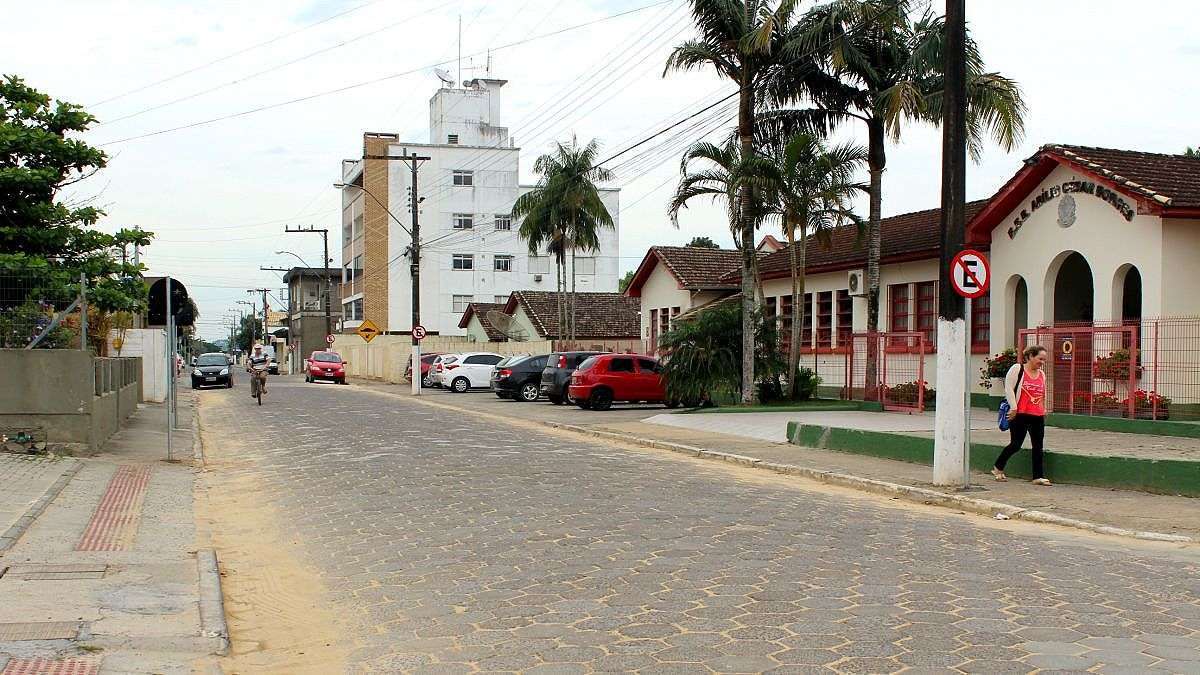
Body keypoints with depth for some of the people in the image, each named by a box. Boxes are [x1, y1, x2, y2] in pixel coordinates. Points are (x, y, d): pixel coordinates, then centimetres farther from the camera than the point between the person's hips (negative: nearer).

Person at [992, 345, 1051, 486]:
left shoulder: (1041, 374, 15)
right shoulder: (1017, 369, -4)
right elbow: (1008, 388, -9)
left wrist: (1043, 410, 23)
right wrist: (1013, 407, -13)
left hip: (1037, 417, 6)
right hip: (1020, 415, -6)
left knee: (1038, 446, 3)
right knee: (1016, 444, -3)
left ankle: (1038, 476, 6)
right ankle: (998, 468, 16)